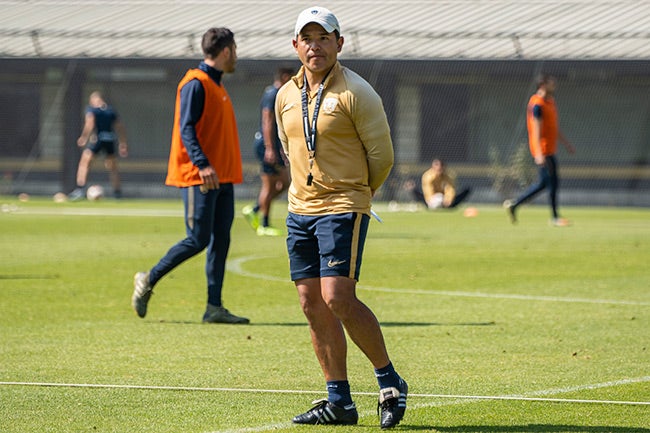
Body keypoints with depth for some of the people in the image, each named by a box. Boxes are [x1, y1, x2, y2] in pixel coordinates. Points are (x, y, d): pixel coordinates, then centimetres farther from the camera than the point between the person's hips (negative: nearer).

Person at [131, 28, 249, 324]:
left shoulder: (216, 85, 19)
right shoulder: (196, 83, -10)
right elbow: (186, 128, -19)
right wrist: (202, 164, -30)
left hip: (221, 177, 9)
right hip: (198, 178, -9)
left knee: (221, 240, 4)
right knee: (198, 240, -9)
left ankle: (214, 308, 4)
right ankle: (148, 281, 6)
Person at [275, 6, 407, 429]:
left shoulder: (355, 93, -9)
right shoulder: (287, 96, 11)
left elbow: (382, 155, -4)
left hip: (343, 209, -7)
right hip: (300, 210, 7)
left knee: (338, 300, -16)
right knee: (312, 304, 3)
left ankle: (390, 382, -1)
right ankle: (339, 401, 9)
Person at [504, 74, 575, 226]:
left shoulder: (550, 102, 15)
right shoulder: (537, 105, -15)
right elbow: (537, 130, -20)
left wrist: (566, 144, 25)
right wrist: (539, 154, -25)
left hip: (550, 149, 10)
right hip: (543, 150, -10)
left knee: (543, 183, 12)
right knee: (553, 182, -4)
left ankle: (513, 205, 17)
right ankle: (554, 218, 4)